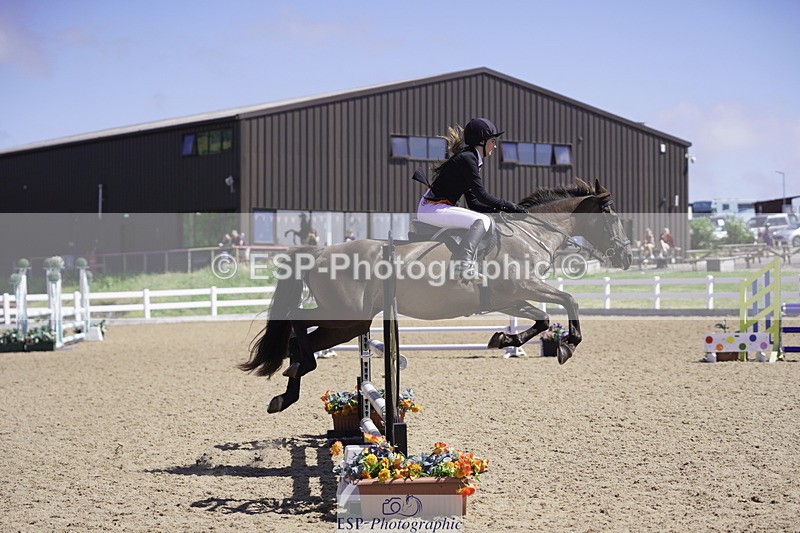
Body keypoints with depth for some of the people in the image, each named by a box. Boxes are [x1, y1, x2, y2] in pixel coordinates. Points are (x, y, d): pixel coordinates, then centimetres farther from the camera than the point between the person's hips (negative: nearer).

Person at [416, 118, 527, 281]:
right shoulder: (466, 159, -13)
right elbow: (482, 195, -17)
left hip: (437, 207, 11)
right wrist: (511, 207, -11)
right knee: (483, 221, -22)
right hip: (433, 209, -11)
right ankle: (463, 262, -30)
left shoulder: (471, 159, 17)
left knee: (485, 220, 20)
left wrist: (501, 208, 4)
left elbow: (473, 202, 15)